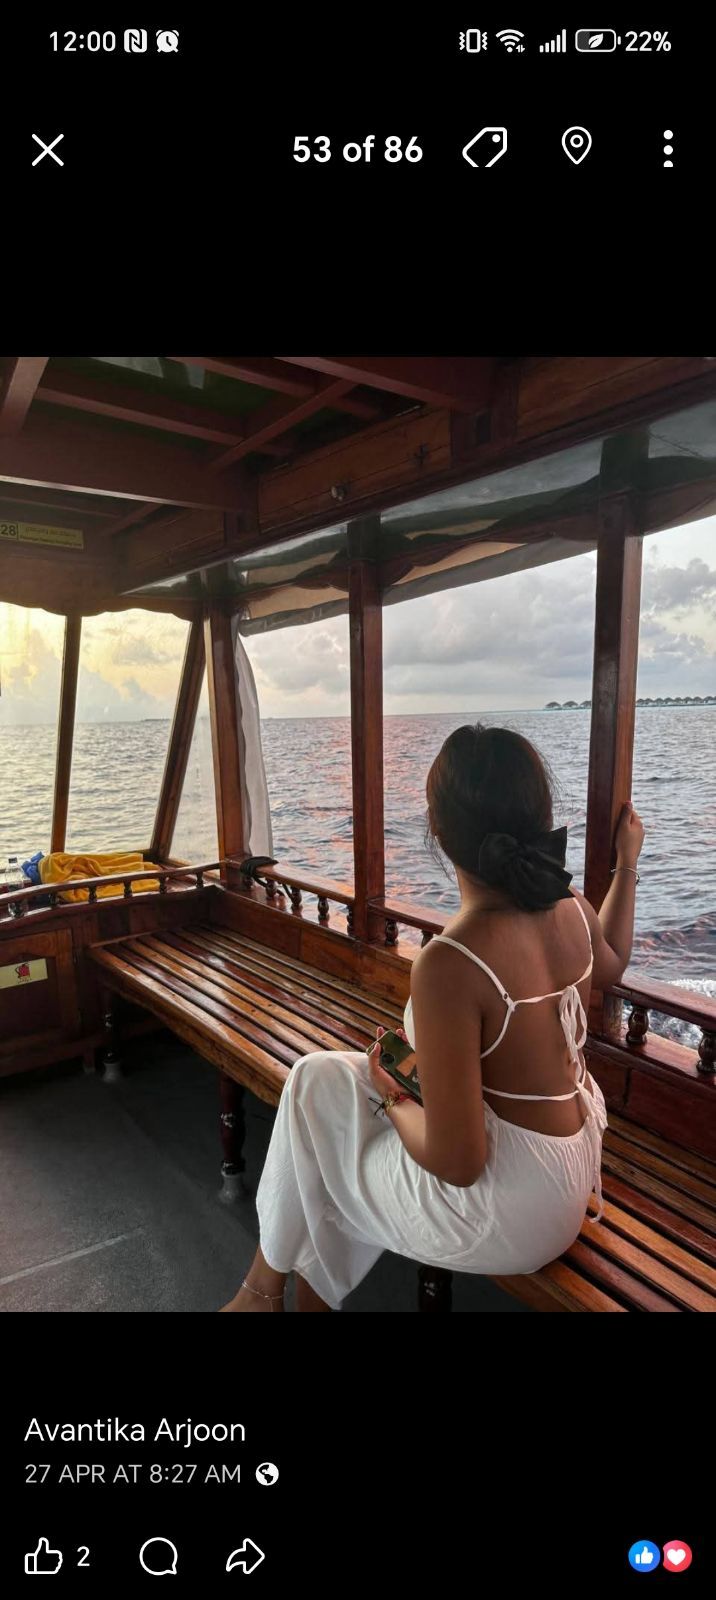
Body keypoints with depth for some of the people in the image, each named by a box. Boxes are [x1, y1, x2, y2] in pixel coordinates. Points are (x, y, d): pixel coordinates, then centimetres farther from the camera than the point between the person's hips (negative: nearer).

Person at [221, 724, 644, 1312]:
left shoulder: (449, 964, -32)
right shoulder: (572, 908, -9)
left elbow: (457, 1162, -26)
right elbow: (611, 966, 17)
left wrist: (390, 1098, -7)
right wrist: (627, 863, 25)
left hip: (512, 1213, -7)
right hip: (578, 1158, 8)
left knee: (318, 1081, 6)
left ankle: (266, 1285, 29)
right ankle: (314, 1295, 34)